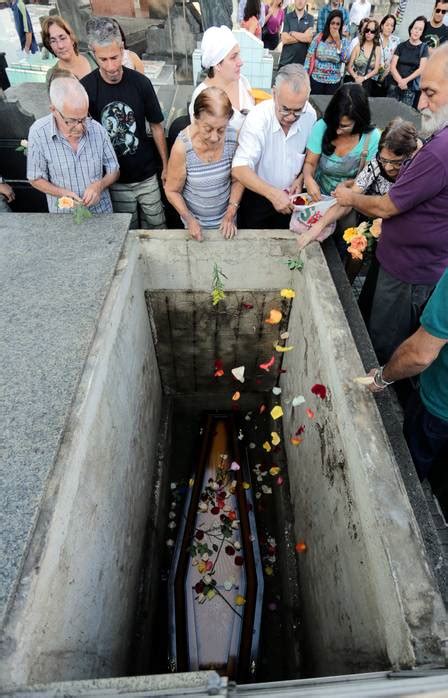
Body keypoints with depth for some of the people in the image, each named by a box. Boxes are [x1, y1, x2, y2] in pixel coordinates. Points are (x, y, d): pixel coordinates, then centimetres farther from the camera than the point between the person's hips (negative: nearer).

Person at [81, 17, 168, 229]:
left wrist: (166, 165, 3)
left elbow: (156, 126, 1)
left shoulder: (140, 82, -10)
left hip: (147, 174, 0)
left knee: (157, 226, 9)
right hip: (114, 179, 0)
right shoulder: (85, 88, -10)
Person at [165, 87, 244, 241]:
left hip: (226, 218, 2)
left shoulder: (234, 138, -18)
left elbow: (238, 180, -5)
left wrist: (230, 214, -12)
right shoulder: (182, 147, -25)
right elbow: (172, 191, -14)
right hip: (195, 220, -2)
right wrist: (189, 219, -25)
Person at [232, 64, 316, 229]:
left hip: (289, 196, 4)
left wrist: (301, 178, -11)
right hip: (257, 195, -3)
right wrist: (273, 194, -43)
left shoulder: (310, 115, -11)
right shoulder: (258, 118, -25)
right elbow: (239, 169, -35)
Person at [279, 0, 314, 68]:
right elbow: (284, 39, -4)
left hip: (303, 62, 0)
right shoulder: (287, 17, 7)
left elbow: (309, 38, -5)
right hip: (286, 61, 0)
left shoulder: (310, 18, 8)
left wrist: (292, 33, -3)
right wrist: (303, 37, -5)